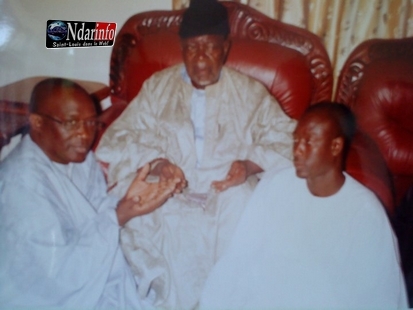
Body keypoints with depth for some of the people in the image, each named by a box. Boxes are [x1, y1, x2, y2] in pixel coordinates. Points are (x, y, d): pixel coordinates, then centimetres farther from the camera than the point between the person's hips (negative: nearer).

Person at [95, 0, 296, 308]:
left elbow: (285, 139, 1)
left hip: (228, 190, 0)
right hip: (167, 191, 1)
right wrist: (154, 162, -17)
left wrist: (250, 164, -18)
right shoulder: (157, 86, 13)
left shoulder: (250, 92, 11)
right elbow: (119, 138, 3)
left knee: (241, 208, -34)